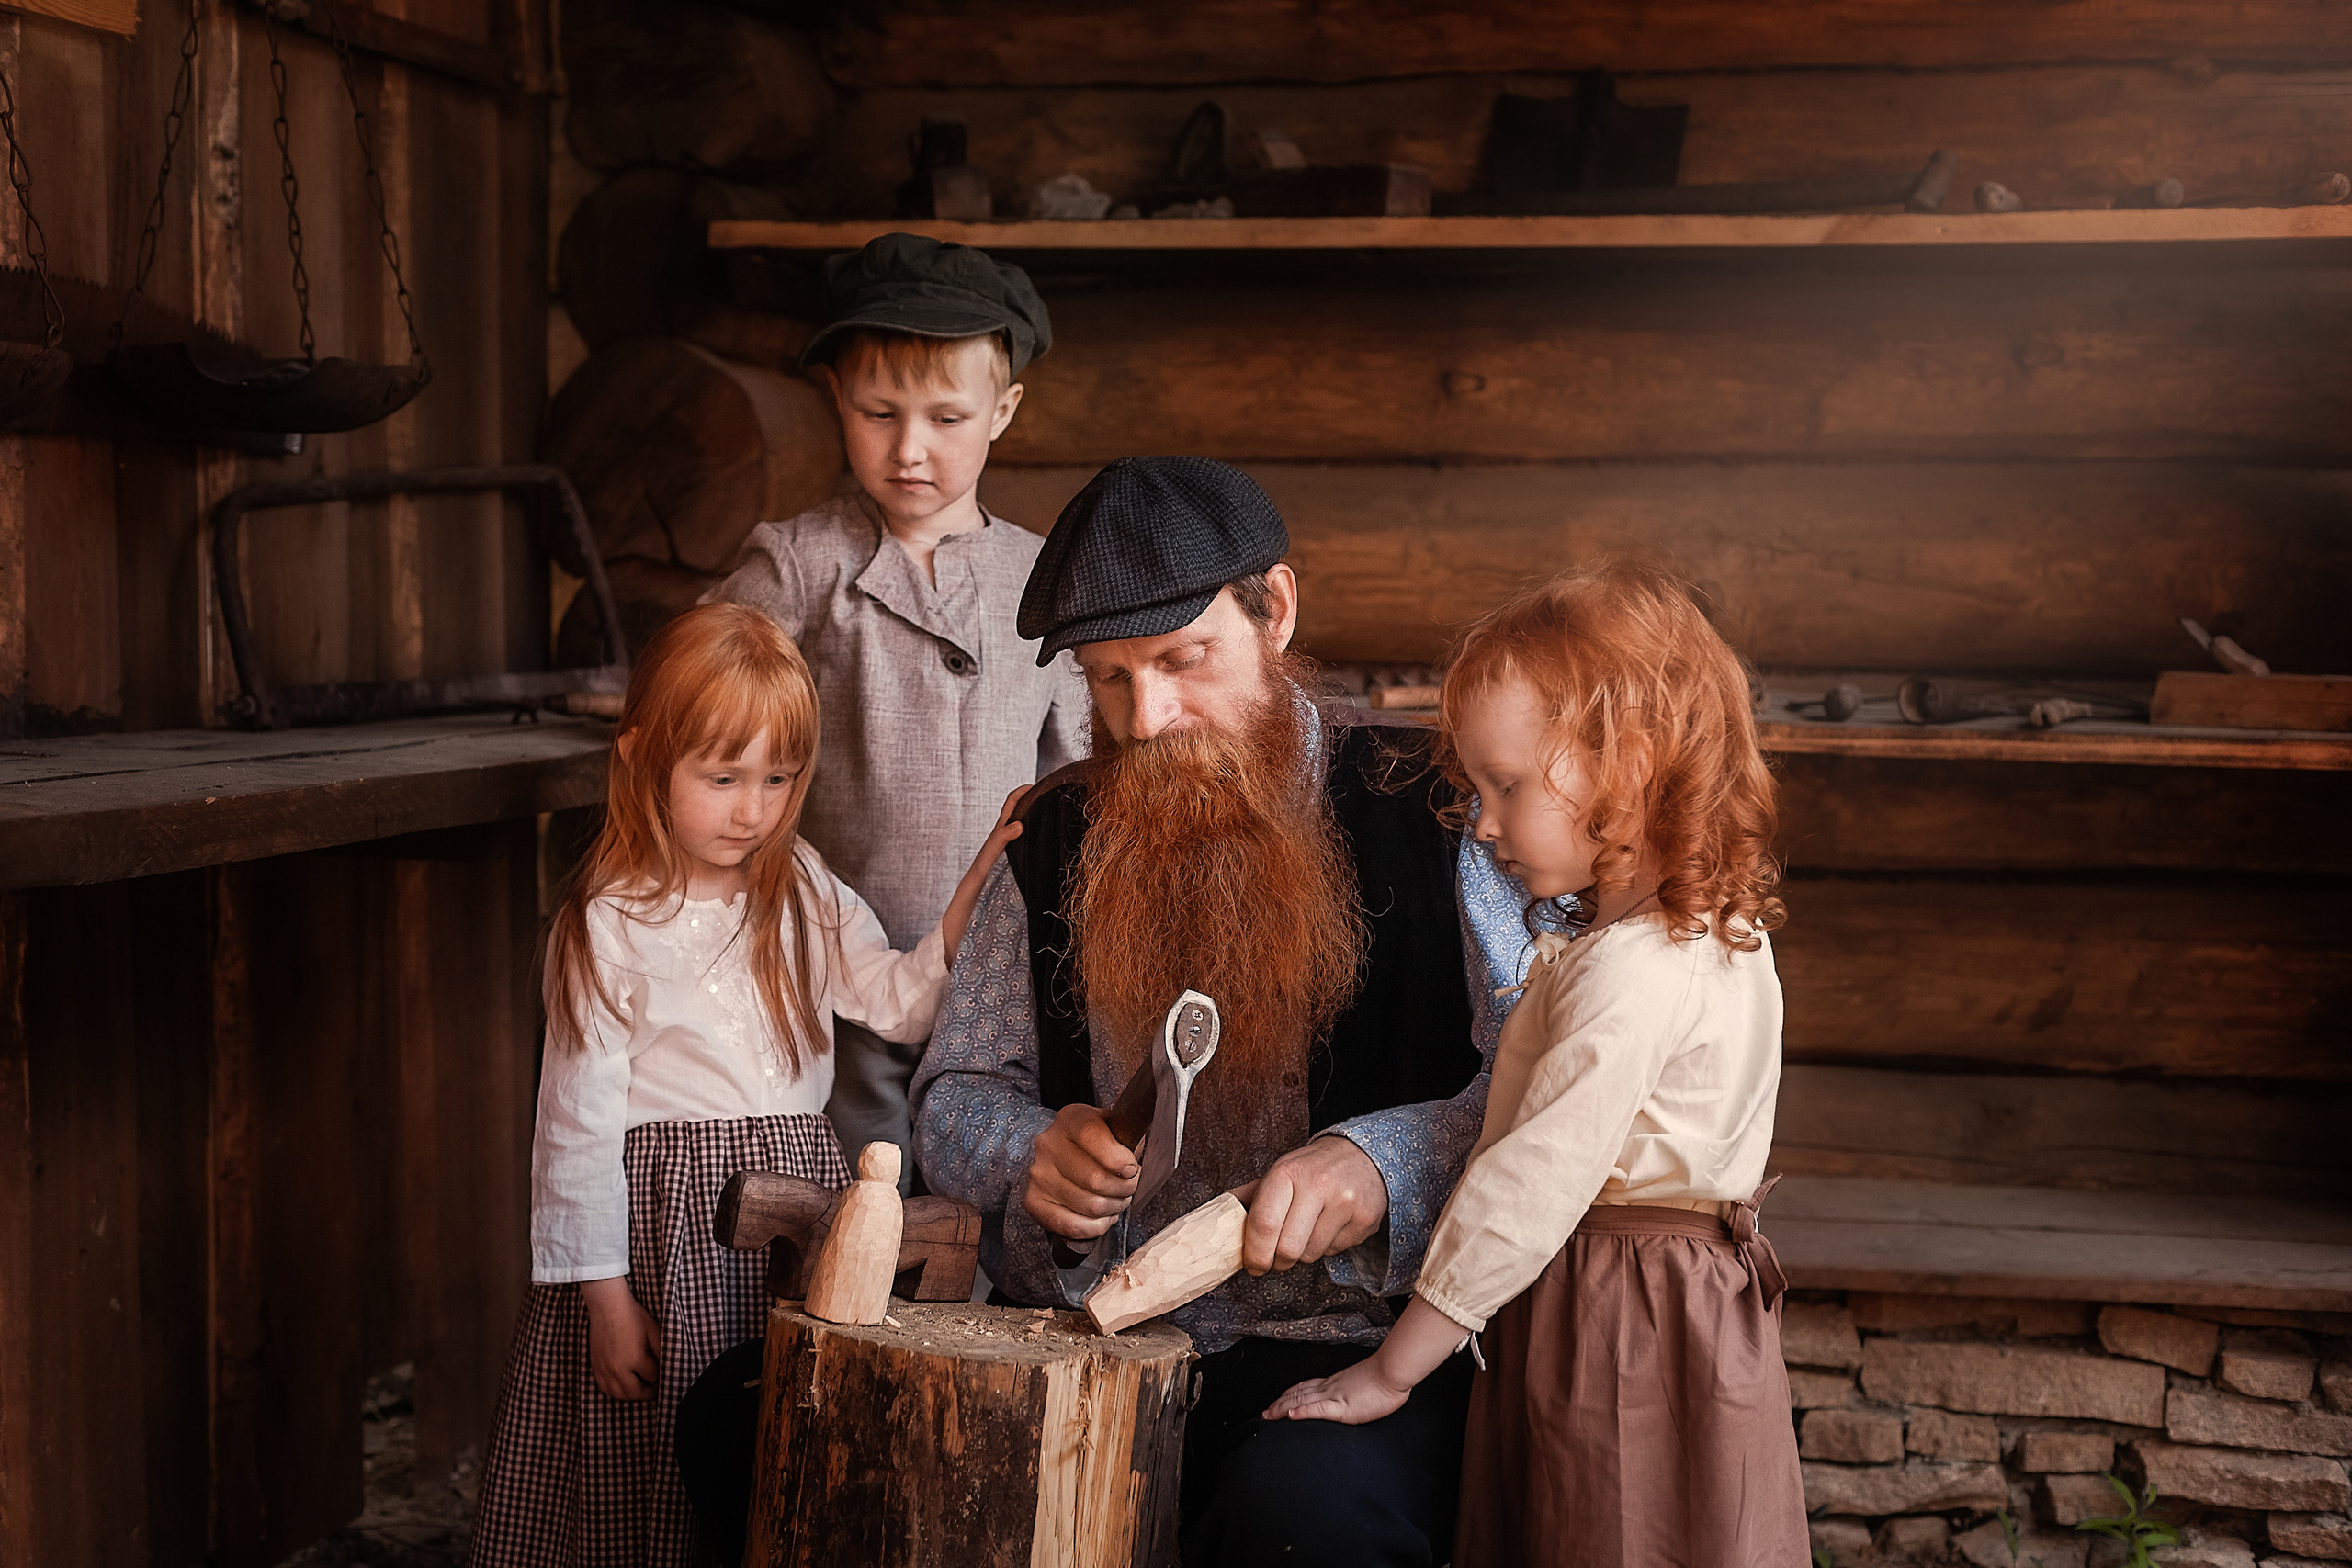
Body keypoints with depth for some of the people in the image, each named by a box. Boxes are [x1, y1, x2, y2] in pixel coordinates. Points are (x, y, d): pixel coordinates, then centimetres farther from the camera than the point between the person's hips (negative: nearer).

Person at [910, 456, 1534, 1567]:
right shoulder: (1058, 841, 13)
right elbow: (954, 1093, 18)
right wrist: (1031, 1152, -6)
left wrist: (1382, 1163, -25)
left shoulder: (1431, 814, -1)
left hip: (1361, 1351, -4)